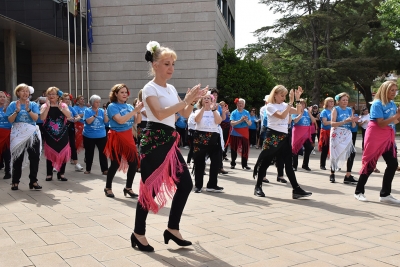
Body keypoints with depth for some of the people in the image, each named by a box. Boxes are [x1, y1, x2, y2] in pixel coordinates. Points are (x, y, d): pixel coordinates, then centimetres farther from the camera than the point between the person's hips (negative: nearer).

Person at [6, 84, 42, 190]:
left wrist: (28, 109, -22)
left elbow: (36, 118, -8)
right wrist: (17, 110, -18)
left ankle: (33, 181, 6)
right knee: (17, 159, 1)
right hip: (18, 135, -1)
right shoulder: (13, 104, 3)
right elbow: (10, 120, -4)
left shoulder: (33, 104, 5)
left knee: (35, 158, -1)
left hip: (32, 134, 1)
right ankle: (15, 182, 8)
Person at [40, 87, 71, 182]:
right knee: (50, 153, 1)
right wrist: (48, 106, -19)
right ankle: (49, 174, 10)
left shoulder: (63, 105, 4)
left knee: (63, 153, 1)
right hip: (50, 134, -1)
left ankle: (61, 173, 13)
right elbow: (42, 117, -15)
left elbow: (69, 115, -11)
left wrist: (60, 108, -22)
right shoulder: (44, 106, 2)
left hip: (62, 134, 1)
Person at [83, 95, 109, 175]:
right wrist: (95, 115, -21)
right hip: (89, 136, -1)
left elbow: (106, 121, -4)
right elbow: (88, 121, -17)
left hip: (101, 135, 1)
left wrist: (105, 115, -20)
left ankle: (105, 169, 2)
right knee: (89, 152, 11)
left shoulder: (102, 111, 2)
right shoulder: (87, 110, -5)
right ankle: (88, 169, 25)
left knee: (103, 152, -1)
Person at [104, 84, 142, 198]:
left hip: (128, 137, 6)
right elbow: (120, 120, -22)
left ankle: (128, 188, 18)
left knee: (134, 162, 2)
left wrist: (139, 111, -13)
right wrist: (135, 110, -24)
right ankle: (108, 188, 19)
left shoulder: (129, 106, 8)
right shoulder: (112, 106, -8)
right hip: (117, 137, -6)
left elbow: (137, 121, 4)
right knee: (115, 164, -2)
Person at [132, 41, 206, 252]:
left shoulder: (171, 89, 15)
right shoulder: (150, 88, -8)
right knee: (150, 187, -3)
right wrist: (185, 100, -23)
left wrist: (193, 101, -2)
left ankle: (172, 229, 19)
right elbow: (160, 113, -24)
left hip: (169, 141, 8)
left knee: (185, 183, 7)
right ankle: (138, 233, 14)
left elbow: (185, 115, 17)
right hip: (154, 142, -8)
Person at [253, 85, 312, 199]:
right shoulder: (270, 106, -7)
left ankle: (296, 189, 3)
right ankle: (258, 187, 15)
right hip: (272, 136, -6)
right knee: (265, 162, 2)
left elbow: (298, 112, 5)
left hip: (284, 136, 6)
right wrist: (291, 102, -21)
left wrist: (297, 98, -2)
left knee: (288, 164, 3)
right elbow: (282, 116, -21)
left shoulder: (285, 105, 13)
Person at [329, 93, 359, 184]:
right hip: (337, 134, -4)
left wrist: (353, 121, -10)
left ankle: (348, 176, -9)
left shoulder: (349, 110, 11)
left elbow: (352, 126, 12)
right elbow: (332, 123, -13)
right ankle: (332, 174, 21)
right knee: (336, 154, 2)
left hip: (347, 134, 4)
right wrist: (345, 121, -22)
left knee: (352, 153, -13)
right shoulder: (336, 109, -2)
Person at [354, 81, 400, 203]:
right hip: (375, 137, -7)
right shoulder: (377, 104, -13)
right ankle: (359, 192, 11)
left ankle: (385, 194, 8)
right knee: (370, 164, -2)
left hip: (388, 138, 7)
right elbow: (381, 123, -19)